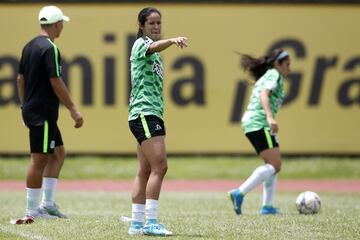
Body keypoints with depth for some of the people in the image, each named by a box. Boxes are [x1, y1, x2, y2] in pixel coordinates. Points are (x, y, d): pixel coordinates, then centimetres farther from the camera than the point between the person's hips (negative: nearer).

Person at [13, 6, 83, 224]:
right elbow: (56, 83, -19)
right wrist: (73, 110, -14)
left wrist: (25, 106, 24)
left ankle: (48, 204, 14)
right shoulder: (50, 49, -16)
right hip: (43, 114, -10)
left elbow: (21, 79, 18)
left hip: (31, 110, 10)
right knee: (40, 160, -5)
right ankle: (31, 212, -2)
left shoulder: (30, 46, 12)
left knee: (58, 153, 17)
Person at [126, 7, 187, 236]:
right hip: (144, 114, -10)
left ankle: (137, 223, 9)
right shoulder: (141, 44, -7)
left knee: (145, 171, 8)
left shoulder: (155, 54, 21)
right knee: (159, 166, -17)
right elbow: (155, 46, -31)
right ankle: (151, 222, -20)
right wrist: (172, 41, -52)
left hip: (152, 114, 10)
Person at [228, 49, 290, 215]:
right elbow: (264, 95, -18)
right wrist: (270, 117, -31)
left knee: (274, 165, 12)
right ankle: (240, 193, -25)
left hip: (251, 123, 10)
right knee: (274, 165, -16)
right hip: (260, 123, -10)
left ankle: (267, 206, 6)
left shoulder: (265, 77, 26)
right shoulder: (274, 75, -2)